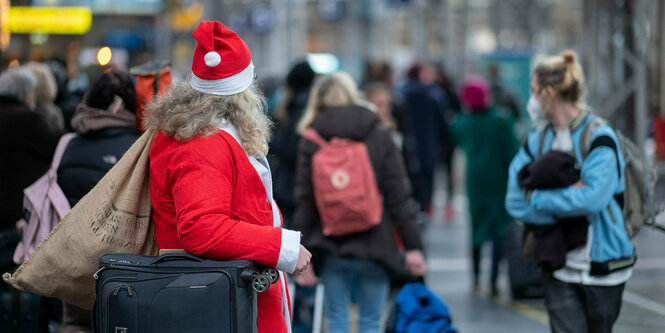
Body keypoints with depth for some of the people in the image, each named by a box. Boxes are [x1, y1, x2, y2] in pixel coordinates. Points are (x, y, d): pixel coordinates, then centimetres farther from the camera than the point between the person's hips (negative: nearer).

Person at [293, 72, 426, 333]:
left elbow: (304, 201, 0)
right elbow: (398, 195, -3)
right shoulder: (379, 136, 1)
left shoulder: (311, 142, 3)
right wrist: (412, 246, -1)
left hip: (331, 247, 1)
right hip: (373, 245, -1)